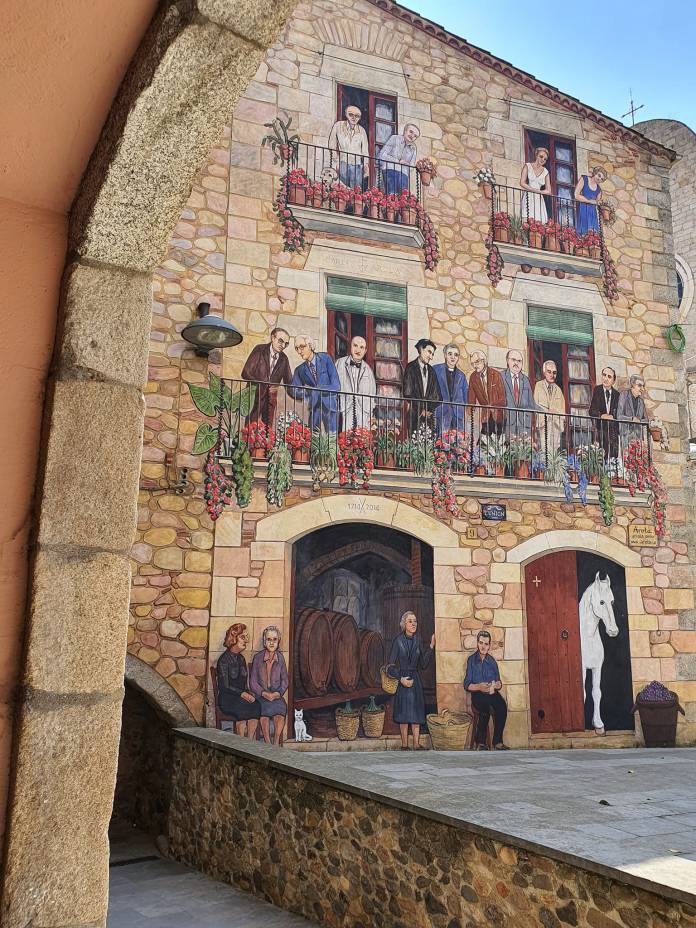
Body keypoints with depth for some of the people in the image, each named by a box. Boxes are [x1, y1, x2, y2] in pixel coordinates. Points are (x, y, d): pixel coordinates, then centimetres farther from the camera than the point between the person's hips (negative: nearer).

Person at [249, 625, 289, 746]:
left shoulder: (280, 658, 7)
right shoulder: (258, 658, 0)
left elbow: (285, 680, 10)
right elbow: (253, 682, -1)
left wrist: (278, 693, -8)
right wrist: (264, 693, -15)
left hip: (276, 694, 1)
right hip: (260, 695, -1)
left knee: (280, 706, -30)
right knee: (266, 707, -32)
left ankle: (276, 743, -21)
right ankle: (267, 743, -22)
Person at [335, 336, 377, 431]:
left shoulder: (367, 369, 17)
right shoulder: (340, 363, 6)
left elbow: (371, 394, 21)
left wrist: (370, 414, 13)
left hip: (363, 416, 3)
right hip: (344, 412, -3)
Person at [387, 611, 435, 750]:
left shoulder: (418, 641, 7)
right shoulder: (398, 641, -7)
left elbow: (423, 664, 6)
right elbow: (391, 666, -7)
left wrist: (431, 647, 1)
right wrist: (401, 678, -19)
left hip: (415, 680, 4)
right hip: (401, 679, -4)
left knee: (416, 713, 1)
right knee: (404, 713, -3)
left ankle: (416, 744, 3)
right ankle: (404, 745, 3)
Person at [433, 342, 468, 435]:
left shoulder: (461, 376, 17)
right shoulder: (436, 370, 5)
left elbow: (465, 397, 20)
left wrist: (462, 411, 9)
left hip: (458, 416, 4)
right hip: (442, 413, -4)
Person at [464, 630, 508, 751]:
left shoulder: (492, 661, 12)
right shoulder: (471, 660, 4)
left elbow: (499, 684, 13)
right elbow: (467, 685, -1)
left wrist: (497, 685, -12)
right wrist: (479, 687, -20)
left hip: (492, 693, 3)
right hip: (478, 694, -3)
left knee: (502, 707, -30)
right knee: (485, 709, -34)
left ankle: (498, 742, -22)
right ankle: (481, 743, -19)